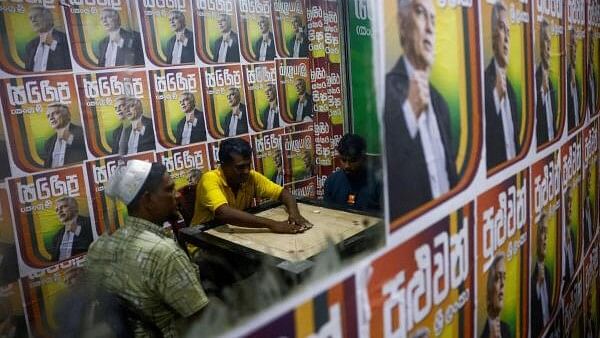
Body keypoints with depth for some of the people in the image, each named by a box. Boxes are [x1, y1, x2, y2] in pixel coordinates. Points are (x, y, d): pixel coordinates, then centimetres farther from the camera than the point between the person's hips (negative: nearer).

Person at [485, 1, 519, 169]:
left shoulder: (511, 90, 15)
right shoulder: (485, 80, -11)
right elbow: (484, 136, -17)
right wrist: (497, 94, -21)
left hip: (514, 165, 7)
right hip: (495, 167, -7)